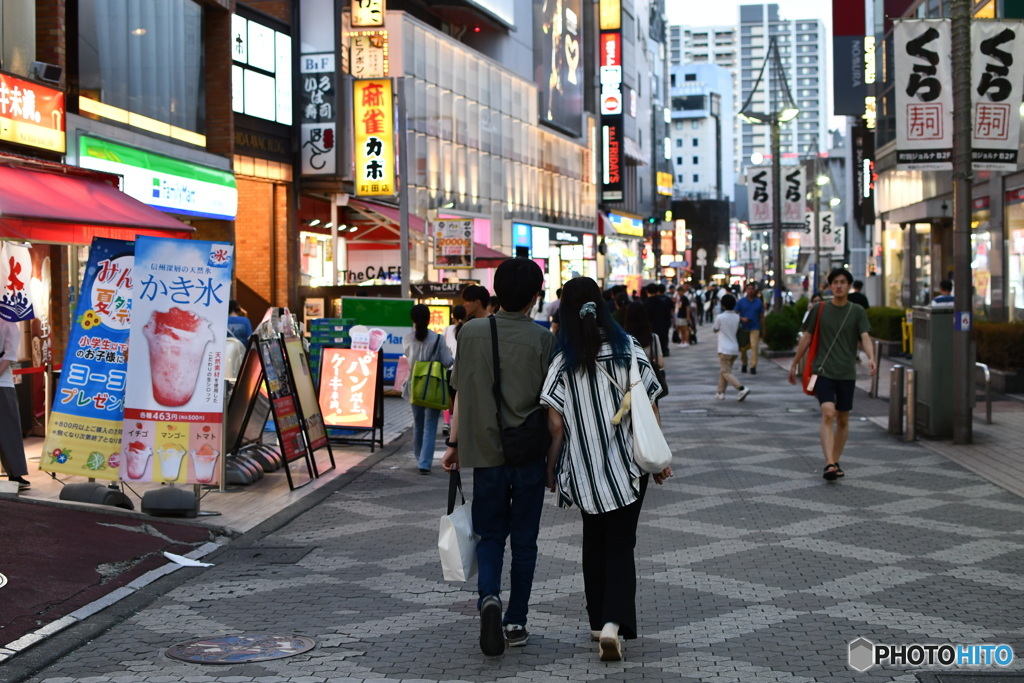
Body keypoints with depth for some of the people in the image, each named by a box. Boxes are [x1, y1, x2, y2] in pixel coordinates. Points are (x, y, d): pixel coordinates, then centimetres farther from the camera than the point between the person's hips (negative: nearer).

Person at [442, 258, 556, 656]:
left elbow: (462, 394, 2)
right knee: (523, 538, 12)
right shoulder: (542, 339, -8)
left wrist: (454, 443, 11)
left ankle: (488, 597, -12)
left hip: (485, 450, 1)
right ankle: (516, 622, 17)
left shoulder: (471, 333, -2)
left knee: (490, 533, 14)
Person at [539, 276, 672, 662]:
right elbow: (649, 410, -3)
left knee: (594, 543, 18)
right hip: (629, 466, 0)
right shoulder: (629, 349, -5)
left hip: (585, 470, 0)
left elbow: (556, 424, -9)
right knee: (621, 544, 4)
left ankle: (599, 622, 22)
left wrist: (551, 468, 4)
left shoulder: (564, 362, -8)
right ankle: (614, 622, -15)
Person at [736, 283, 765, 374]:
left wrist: (763, 330, 8)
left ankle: (753, 366, -14)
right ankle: (744, 364, 28)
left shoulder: (759, 302, 6)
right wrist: (742, 318, -16)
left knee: (754, 346, -15)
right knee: (742, 347, 8)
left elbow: (762, 317, 9)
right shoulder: (741, 302, 4)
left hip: (755, 328, -1)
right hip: (743, 328, 1)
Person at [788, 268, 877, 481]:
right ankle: (829, 464, -25)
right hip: (823, 371, -2)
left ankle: (835, 462, 24)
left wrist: (871, 358, -28)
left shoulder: (857, 312, 3)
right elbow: (807, 338, 11)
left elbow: (865, 337, -9)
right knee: (828, 414, -17)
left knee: (842, 419, 9)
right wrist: (794, 364, 13)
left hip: (847, 373, 2)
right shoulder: (820, 310, 4)